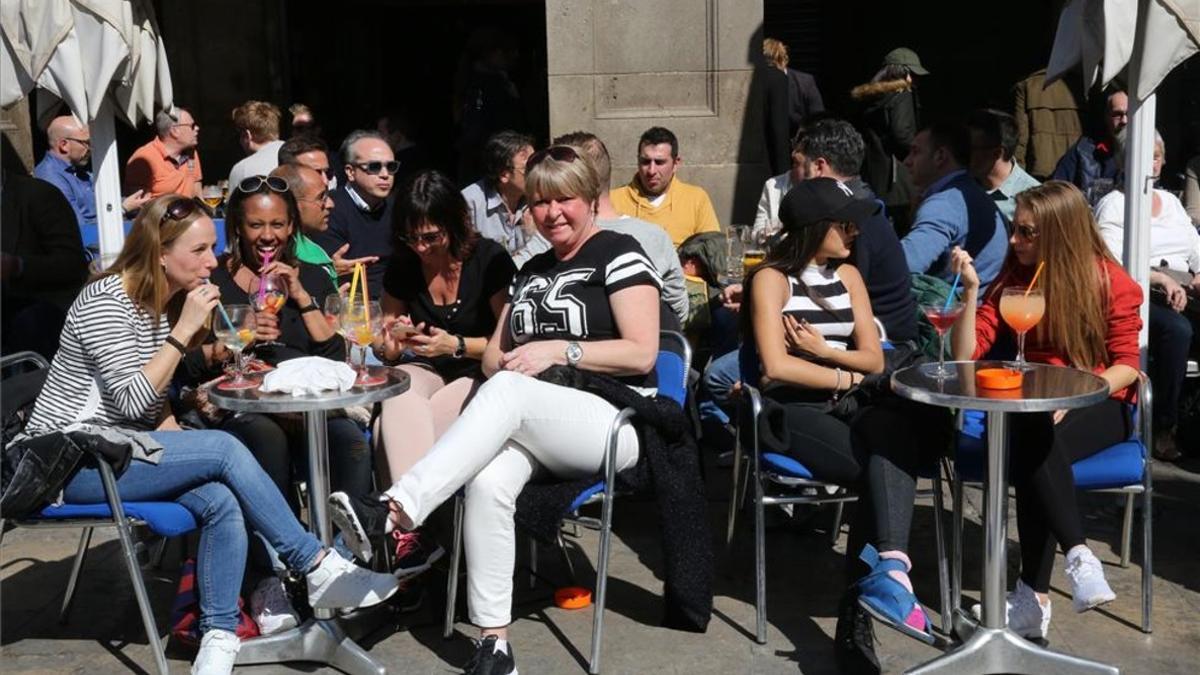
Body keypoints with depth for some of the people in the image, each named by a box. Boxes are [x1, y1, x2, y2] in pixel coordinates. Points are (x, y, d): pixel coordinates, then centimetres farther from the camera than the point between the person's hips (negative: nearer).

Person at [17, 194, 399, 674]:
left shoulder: (167, 303, 10)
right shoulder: (106, 301, -15)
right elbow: (131, 401, -22)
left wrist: (183, 448, 0)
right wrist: (184, 331, -22)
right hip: (73, 459, -7)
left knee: (222, 501, -21)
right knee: (225, 450, -24)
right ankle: (317, 567, -16)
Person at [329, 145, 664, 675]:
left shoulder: (618, 254, 3)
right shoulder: (531, 270, 23)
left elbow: (642, 353, -8)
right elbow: (493, 355, 22)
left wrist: (558, 350, -15)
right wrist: (507, 362, -2)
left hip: (613, 419, -5)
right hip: (529, 425, 5)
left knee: (509, 390, -35)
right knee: (488, 482, -31)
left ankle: (393, 513, -45)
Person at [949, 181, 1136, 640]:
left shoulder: (1111, 282, -2)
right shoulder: (1014, 279, 4)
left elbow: (1127, 365, -2)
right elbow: (966, 355, -1)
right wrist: (970, 290, -12)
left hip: (1100, 407, -2)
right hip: (1034, 409, 2)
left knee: (1034, 442, -37)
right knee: (1033, 439, -38)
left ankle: (1034, 595, -37)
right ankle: (1078, 553, -37)